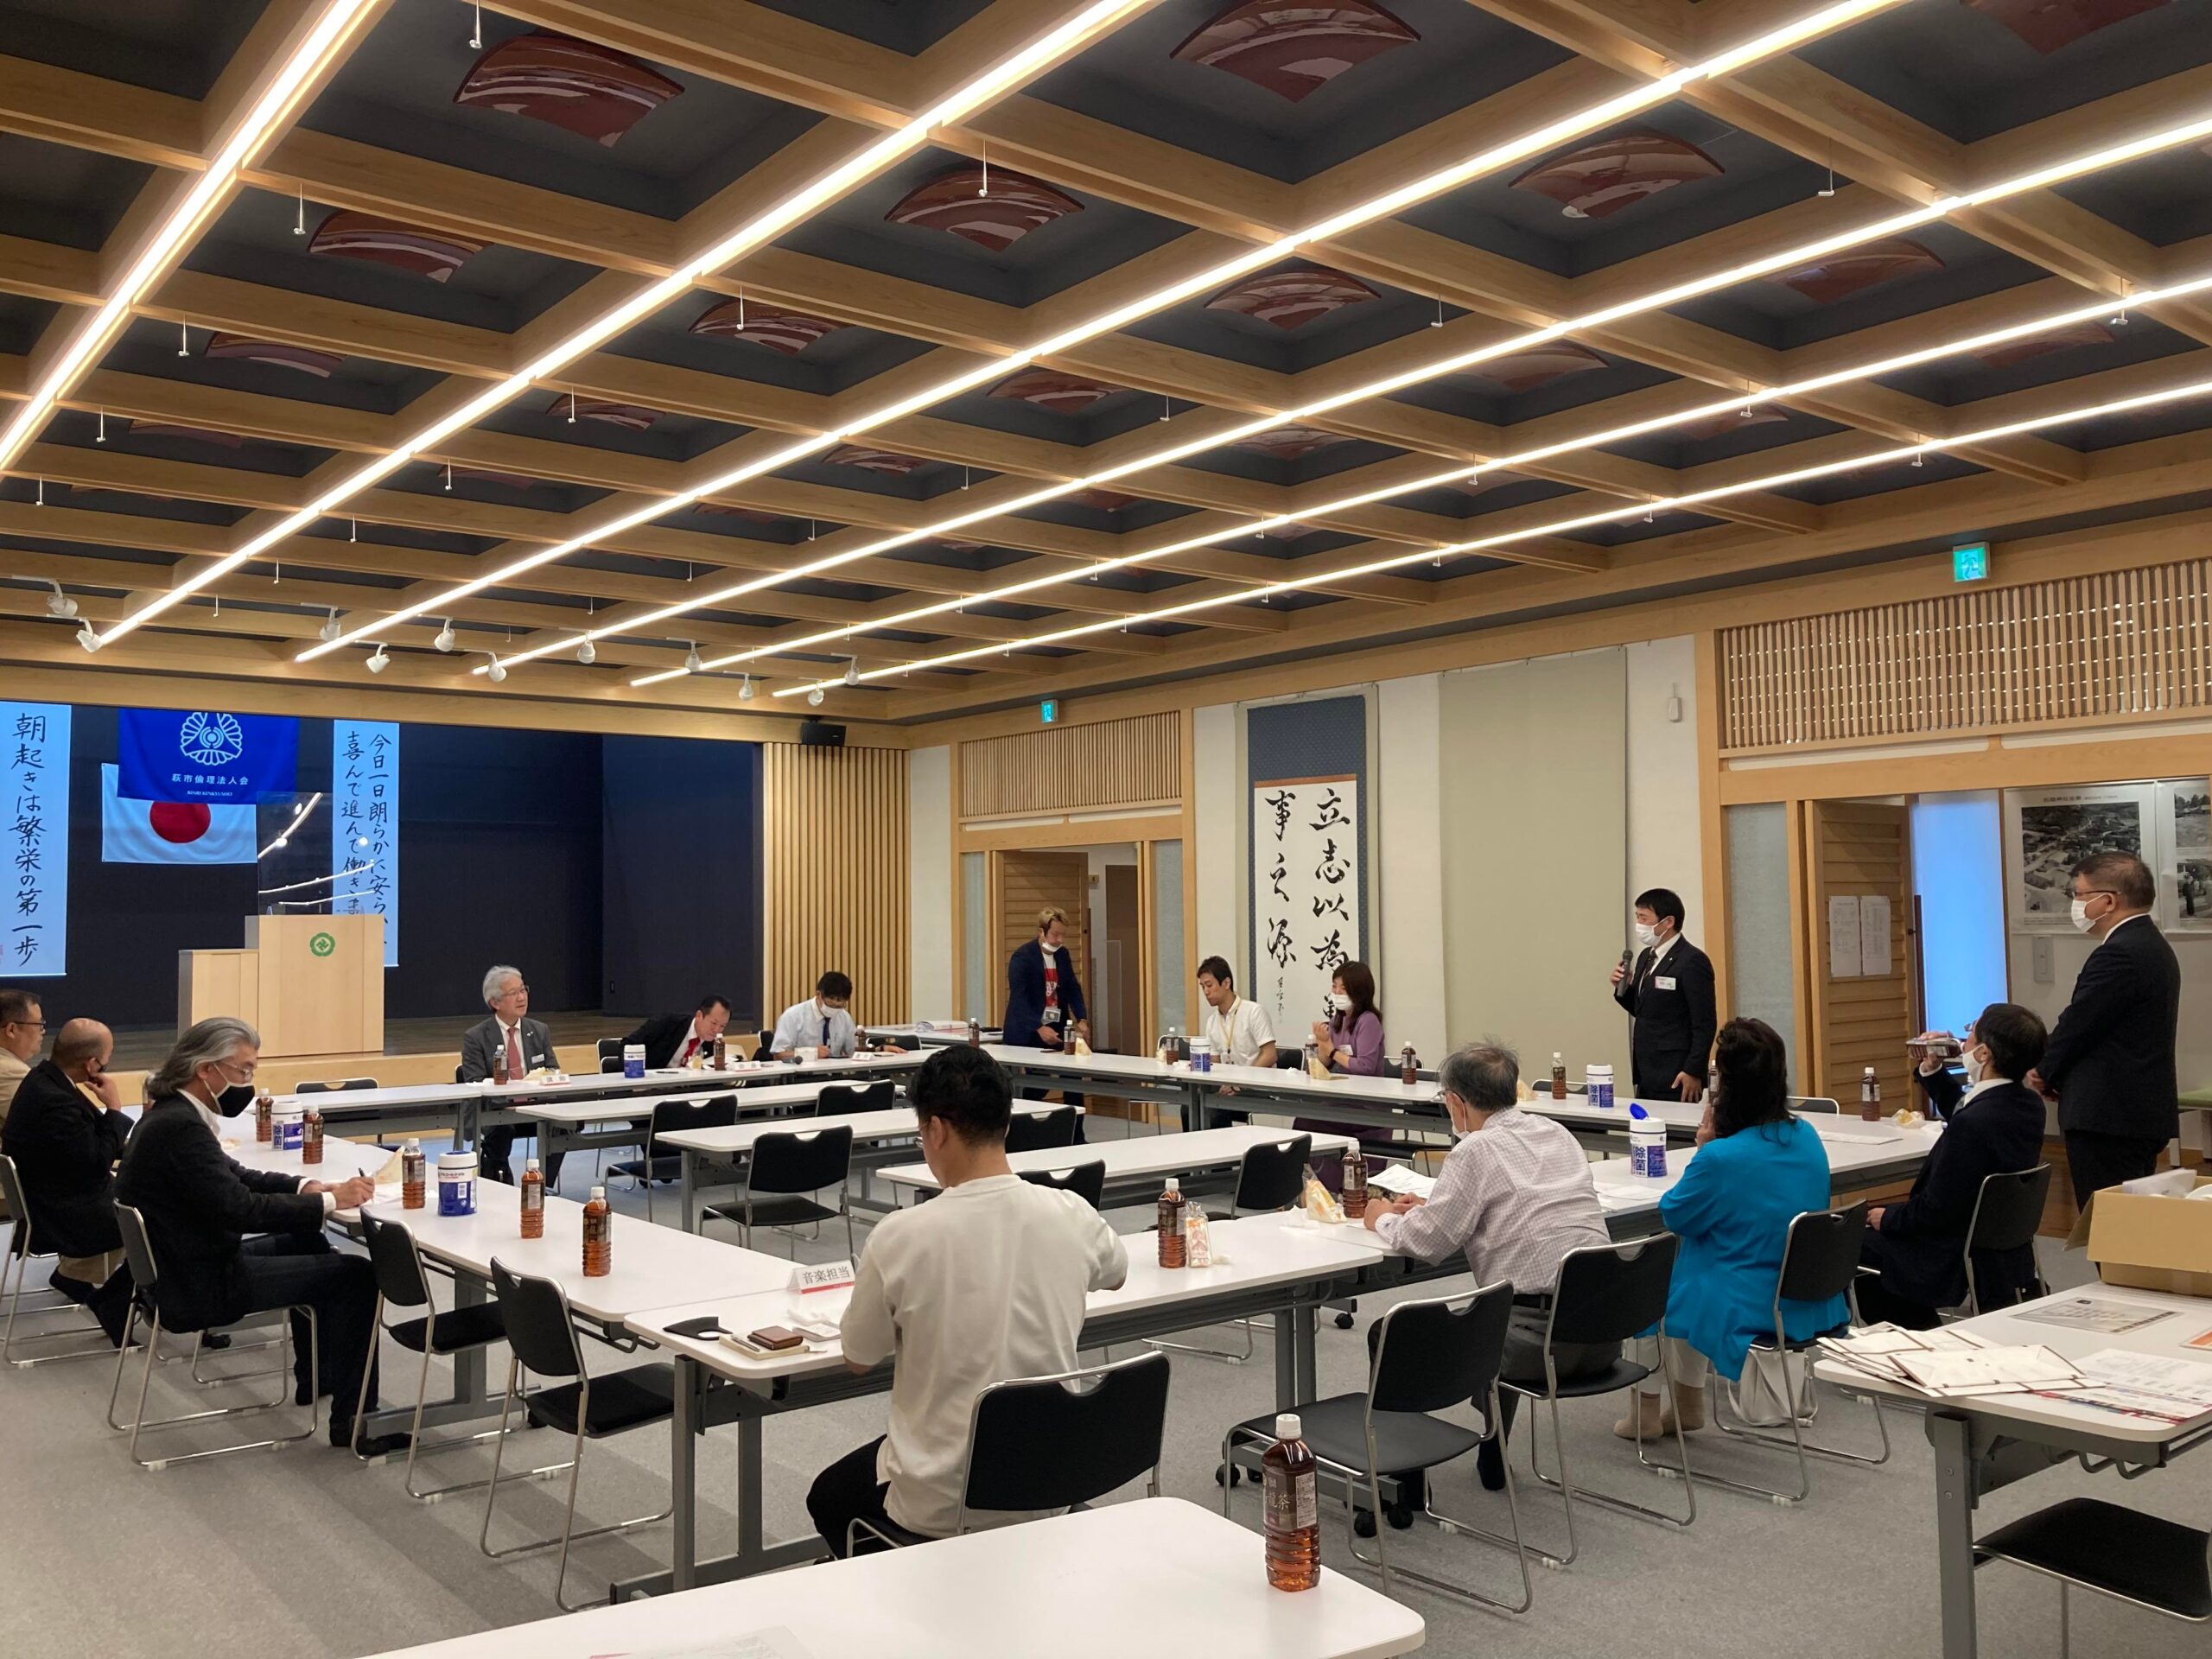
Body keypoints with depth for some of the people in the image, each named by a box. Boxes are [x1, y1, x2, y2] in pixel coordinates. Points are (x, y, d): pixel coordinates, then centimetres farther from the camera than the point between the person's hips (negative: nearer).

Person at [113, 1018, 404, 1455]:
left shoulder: (167, 1114, 8)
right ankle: (353, 1419, -2)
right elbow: (241, 1209, -28)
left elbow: (233, 1177, 14)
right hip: (200, 1286, -10)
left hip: (185, 1266, 10)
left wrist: (305, 1187, -1)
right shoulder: (180, 1126, -25)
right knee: (357, 1274, -7)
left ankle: (315, 1375, 37)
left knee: (307, 1241, 27)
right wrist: (329, 1201, -20)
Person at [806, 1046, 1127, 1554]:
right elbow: (1116, 1275, 14)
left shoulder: (901, 1236, -22)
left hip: (941, 1506, -4)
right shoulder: (1073, 1217, -11)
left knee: (828, 1498, 26)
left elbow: (858, 1359, -5)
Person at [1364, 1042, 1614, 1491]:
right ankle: (1491, 1462, 44)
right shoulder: (1556, 1134, 13)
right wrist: (1432, 1208, 26)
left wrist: (1382, 1219, 12)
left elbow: (1427, 1242, -9)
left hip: (1546, 1334, -8)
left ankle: (1406, 1476, 18)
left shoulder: (1476, 1150, -9)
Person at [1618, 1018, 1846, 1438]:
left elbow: (1675, 1217, -7)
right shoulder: (1807, 1138, -3)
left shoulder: (1721, 1157, -27)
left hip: (1751, 1311, -7)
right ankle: (1688, 1404, 41)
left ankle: (1646, 1412, 31)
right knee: (1692, 1253, 32)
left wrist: (1703, 1148, -7)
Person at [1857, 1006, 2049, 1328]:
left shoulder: (1974, 1122, -30)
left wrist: (1888, 1218, -6)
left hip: (1960, 1264, -9)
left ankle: (1920, 1332, 17)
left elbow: (1935, 1210, -23)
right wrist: (1933, 1070, 8)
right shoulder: (2028, 1104, -3)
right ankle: (1924, 1332, 24)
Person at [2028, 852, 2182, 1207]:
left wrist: (2045, 1074, 1)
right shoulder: (2152, 945, 14)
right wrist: (2058, 1075, 6)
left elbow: (2077, 1026, -16)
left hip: (2109, 1117, -10)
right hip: (2142, 1113, 10)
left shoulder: (2119, 954, -19)